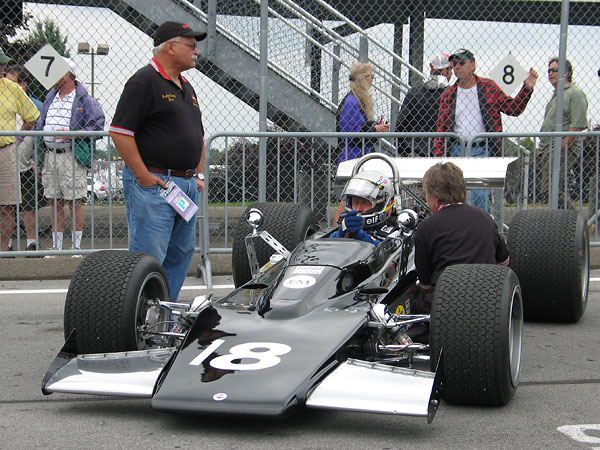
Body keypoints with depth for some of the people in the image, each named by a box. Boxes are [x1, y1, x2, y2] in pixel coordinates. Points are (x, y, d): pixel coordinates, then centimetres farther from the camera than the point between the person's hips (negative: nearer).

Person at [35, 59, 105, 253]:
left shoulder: (84, 100, -3)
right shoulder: (49, 99, 18)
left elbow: (97, 126, -9)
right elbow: (39, 127, 21)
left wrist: (71, 134, -19)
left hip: (71, 157, -6)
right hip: (49, 155, 6)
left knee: (75, 201, -3)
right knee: (54, 201, 8)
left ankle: (76, 245, 5)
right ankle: (56, 246, 14)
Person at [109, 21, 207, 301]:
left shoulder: (186, 88, 19)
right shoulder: (145, 81, -9)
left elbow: (198, 135, 27)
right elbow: (119, 132, -16)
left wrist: (199, 174, 16)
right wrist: (143, 176, -17)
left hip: (187, 185, 9)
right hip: (153, 184, -9)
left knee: (180, 257, 12)